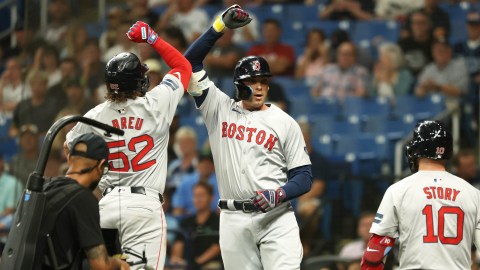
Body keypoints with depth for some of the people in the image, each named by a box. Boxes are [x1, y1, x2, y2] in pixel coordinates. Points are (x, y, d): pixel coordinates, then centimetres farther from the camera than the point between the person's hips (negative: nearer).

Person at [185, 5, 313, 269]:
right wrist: (221, 26, -4)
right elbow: (190, 62, 4)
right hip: (233, 218, 2)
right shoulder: (219, 109, 10)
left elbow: (304, 176, 4)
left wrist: (279, 194, -17)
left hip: (276, 217, -2)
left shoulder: (285, 123, 6)